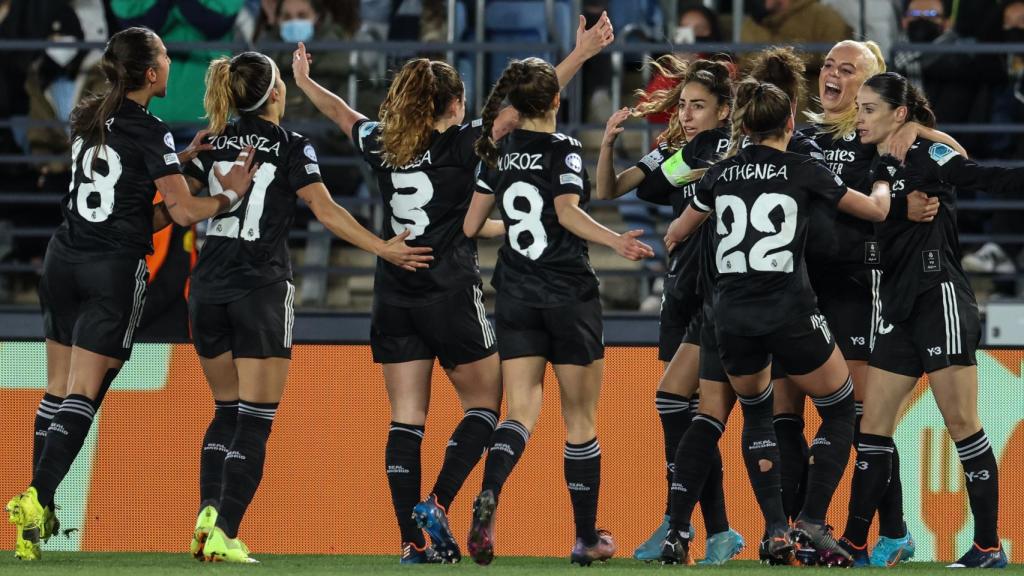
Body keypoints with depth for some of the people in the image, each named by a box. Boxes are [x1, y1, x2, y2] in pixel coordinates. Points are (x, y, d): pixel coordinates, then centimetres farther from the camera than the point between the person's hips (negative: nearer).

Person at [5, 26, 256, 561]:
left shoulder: (88, 117, 7)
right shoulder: (149, 131, -13)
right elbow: (182, 211, -14)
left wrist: (184, 156, 17)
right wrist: (230, 196, -1)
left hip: (64, 259, 6)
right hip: (115, 271, -6)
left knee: (57, 389, 11)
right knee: (83, 396, -5)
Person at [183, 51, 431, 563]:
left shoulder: (212, 144, 7)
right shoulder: (290, 147, -5)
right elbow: (327, 212, -12)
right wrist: (384, 249, -10)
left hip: (208, 288, 5)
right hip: (262, 290, -5)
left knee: (227, 411, 17)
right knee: (255, 420, -2)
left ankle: (209, 511, -1)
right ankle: (224, 535, -12)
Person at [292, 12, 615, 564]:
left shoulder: (382, 145, 7)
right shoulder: (461, 145, -6)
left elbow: (341, 112, 25)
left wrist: (304, 80, 44)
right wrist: (580, 55, -12)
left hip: (394, 296, 5)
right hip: (451, 293, -5)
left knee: (405, 419, 3)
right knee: (484, 404, 9)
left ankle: (412, 540, -3)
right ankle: (437, 503, -9)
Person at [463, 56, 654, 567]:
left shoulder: (500, 153, 7)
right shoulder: (563, 151, -9)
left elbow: (472, 225, 12)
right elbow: (568, 211, -25)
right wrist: (615, 241, -37)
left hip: (515, 298, 4)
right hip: (569, 296, -4)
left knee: (521, 413, -2)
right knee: (580, 420, 8)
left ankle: (488, 496, -32)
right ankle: (587, 539, 15)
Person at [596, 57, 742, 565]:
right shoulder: (674, 156, 10)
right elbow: (607, 191, 9)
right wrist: (608, 143, -8)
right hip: (681, 292, 7)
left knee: (672, 397, -15)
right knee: (692, 416, 5)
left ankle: (676, 518, -7)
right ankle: (718, 533, 9)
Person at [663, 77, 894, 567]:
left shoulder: (721, 174, 9)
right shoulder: (803, 171, -1)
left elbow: (676, 232, 27)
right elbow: (876, 212, 12)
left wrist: (672, 235, 51)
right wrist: (882, 189, 35)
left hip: (732, 318, 4)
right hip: (789, 315, -4)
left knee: (756, 413, 26)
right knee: (840, 411, 15)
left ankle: (775, 530, 13)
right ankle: (813, 521, 1)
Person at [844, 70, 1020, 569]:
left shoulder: (929, 157, -7)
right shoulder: (878, 170, 14)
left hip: (940, 299, -8)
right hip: (898, 310, 8)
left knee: (961, 424, -7)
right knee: (873, 427, 6)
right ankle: (853, 544, 9)